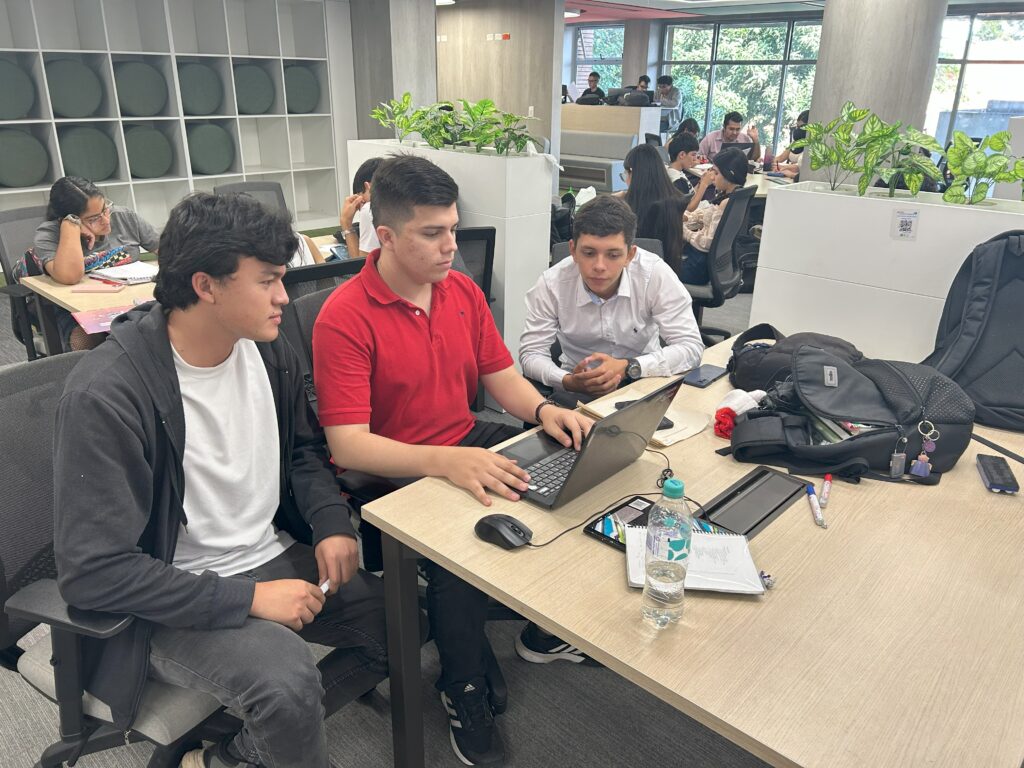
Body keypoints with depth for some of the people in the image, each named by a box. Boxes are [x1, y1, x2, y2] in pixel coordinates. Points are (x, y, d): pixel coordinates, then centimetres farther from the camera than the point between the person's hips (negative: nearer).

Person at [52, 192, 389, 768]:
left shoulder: (267, 349, -3)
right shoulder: (107, 395, -23)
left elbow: (305, 447, 12)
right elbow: (93, 571, -22)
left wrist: (332, 522, -7)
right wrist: (247, 597, -24)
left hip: (277, 558, 7)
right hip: (177, 600, -6)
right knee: (289, 682, -31)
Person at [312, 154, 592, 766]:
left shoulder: (463, 290, 4)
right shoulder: (346, 317, -18)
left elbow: (500, 375, 11)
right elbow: (347, 445, -23)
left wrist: (544, 409, -12)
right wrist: (446, 462, -37)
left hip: (468, 443, 7)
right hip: (393, 476, -6)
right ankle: (465, 691, -2)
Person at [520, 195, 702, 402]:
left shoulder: (655, 274, -20)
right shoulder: (551, 284, -17)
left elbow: (691, 347, -18)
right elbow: (531, 352, -10)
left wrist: (628, 367, -31)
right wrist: (567, 382, -30)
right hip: (578, 390, 0)